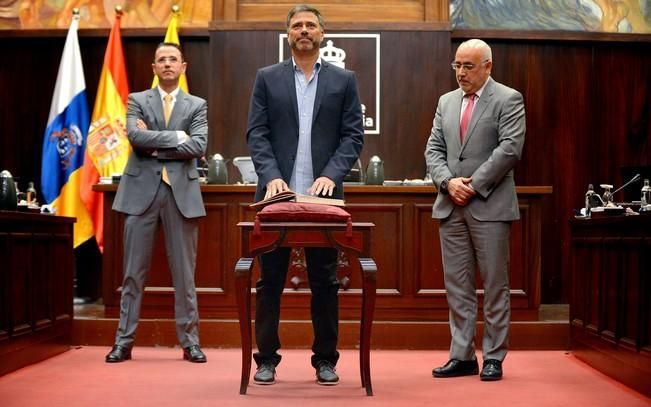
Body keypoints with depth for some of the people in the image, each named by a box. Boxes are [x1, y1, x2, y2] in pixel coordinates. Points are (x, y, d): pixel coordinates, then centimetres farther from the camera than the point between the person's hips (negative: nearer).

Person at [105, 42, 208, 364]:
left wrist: (153, 146, -8)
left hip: (181, 192, 0)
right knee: (133, 272, 3)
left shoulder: (197, 105, 10)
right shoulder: (137, 100, 10)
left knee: (184, 272, 4)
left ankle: (190, 342, 11)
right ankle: (124, 341, 10)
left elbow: (198, 146, -6)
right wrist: (176, 136, -9)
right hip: (142, 190, 0)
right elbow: (135, 135, -9)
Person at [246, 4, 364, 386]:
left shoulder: (344, 80, 8)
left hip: (323, 193, 0)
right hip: (278, 192, 0)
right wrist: (271, 176, -13)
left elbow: (353, 135, 2)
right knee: (271, 279, 5)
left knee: (325, 281, 6)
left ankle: (326, 359, 15)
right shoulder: (267, 78, 8)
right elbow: (256, 133, 2)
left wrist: (330, 174, -12)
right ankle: (267, 358, 14)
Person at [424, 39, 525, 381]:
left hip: (490, 207, -5)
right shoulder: (446, 102, 16)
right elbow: (433, 149, 12)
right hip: (451, 207, 5)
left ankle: (493, 357, 9)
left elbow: (510, 148, -11)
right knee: (457, 286, 7)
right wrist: (448, 182, -6)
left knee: (494, 285, 1)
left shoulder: (508, 99, -1)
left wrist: (474, 185, -14)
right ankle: (461, 356, 14)